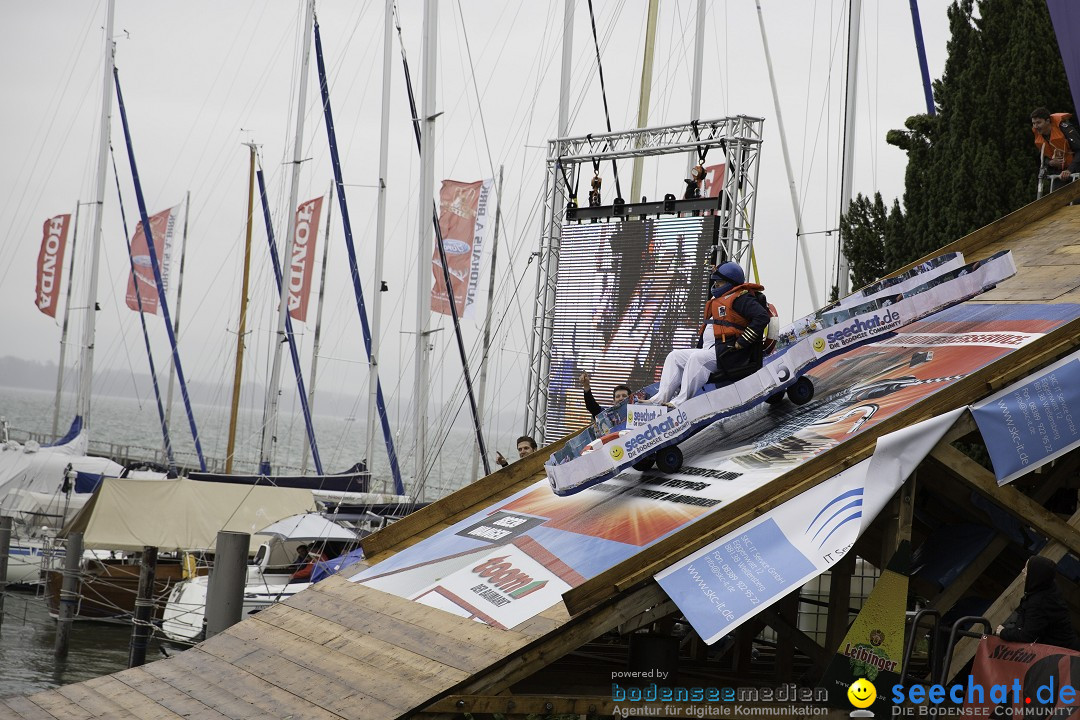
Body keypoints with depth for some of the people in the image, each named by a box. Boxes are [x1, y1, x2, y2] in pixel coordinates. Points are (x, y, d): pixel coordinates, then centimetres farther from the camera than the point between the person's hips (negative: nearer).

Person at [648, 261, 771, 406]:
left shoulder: (741, 298, -8)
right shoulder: (718, 300, 25)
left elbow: (762, 317, -21)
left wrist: (741, 342, -21)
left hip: (729, 352, -11)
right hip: (710, 349, 11)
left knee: (697, 358, -33)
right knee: (674, 356, 4)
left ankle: (681, 400, -39)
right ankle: (662, 397, -8)